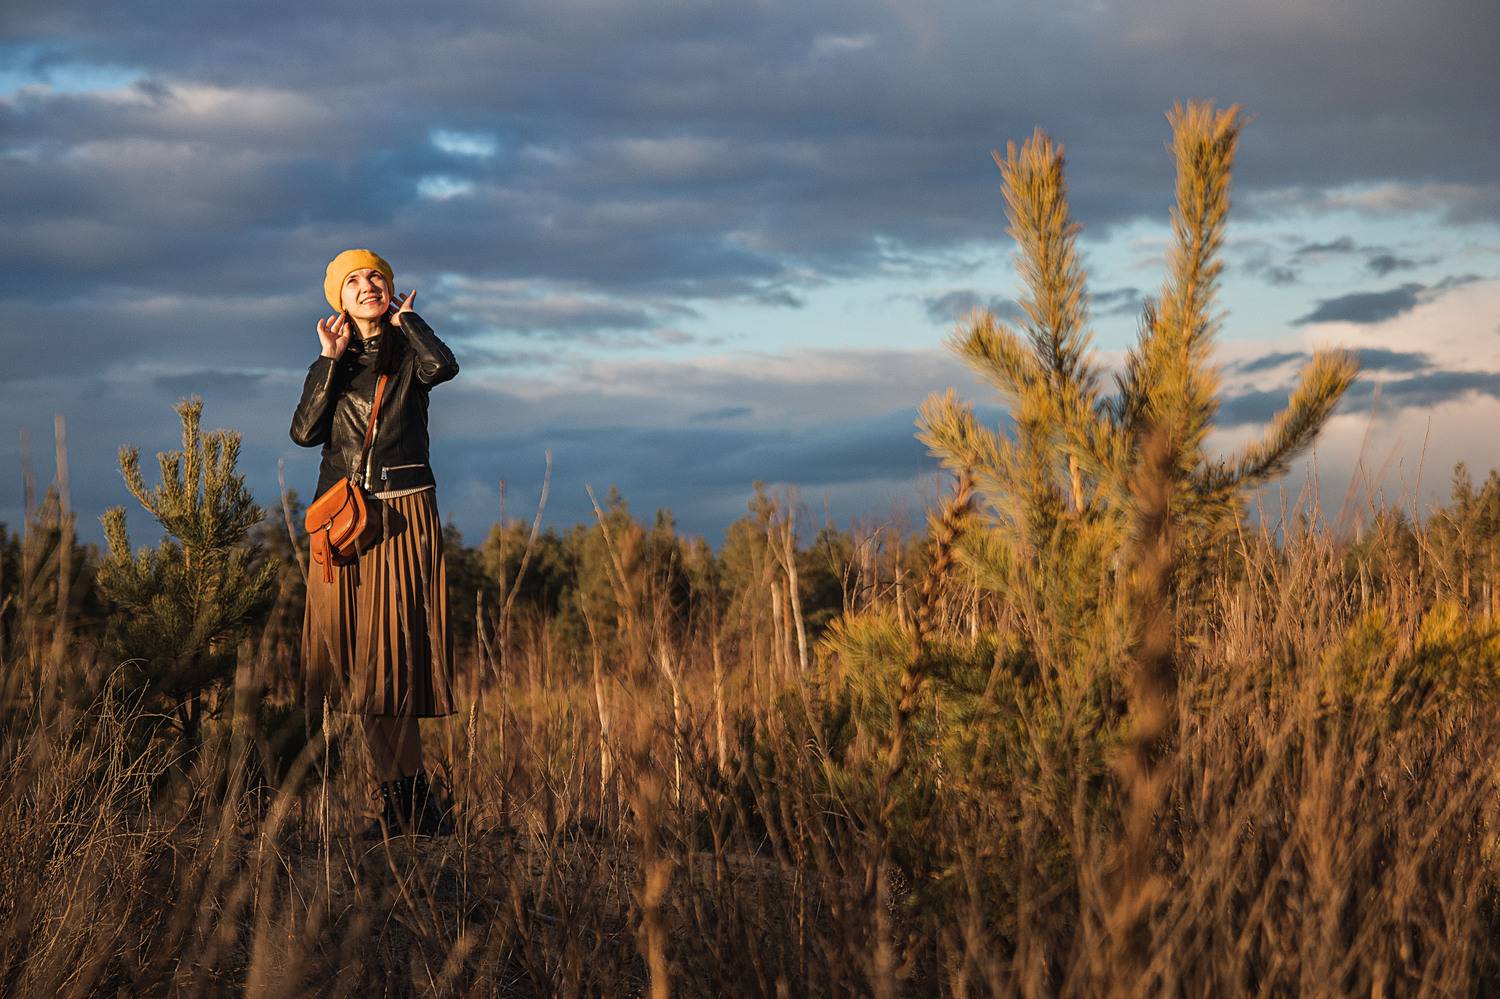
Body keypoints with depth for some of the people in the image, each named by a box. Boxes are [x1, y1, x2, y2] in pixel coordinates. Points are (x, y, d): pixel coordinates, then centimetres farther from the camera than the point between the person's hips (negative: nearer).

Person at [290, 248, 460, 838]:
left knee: (391, 656, -9)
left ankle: (405, 804, -4)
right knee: (360, 658, 0)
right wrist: (330, 359, -4)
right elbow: (305, 431, -2)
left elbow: (444, 366, -21)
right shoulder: (333, 363, 13)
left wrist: (406, 319, -5)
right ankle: (412, 805, 4)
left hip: (403, 519, -4)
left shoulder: (409, 353, 4)